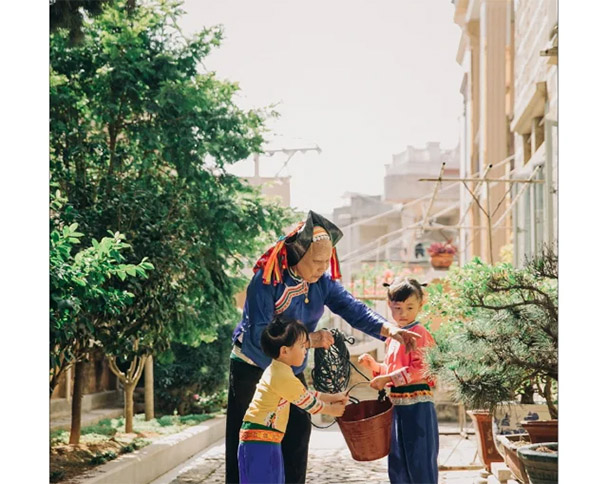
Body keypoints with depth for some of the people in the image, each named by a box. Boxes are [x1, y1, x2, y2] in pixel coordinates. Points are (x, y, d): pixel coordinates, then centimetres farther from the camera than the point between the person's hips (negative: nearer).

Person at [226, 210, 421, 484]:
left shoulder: (323, 282, -5)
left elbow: (353, 310, -14)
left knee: (298, 430, 8)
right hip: (252, 369, -6)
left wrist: (388, 329, -32)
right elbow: (258, 333, -29)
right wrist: (309, 340, -31)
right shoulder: (266, 281, -24)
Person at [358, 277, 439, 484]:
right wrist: (373, 365, 8)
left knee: (419, 458, -2)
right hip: (397, 405, 9)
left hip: (417, 405, -9)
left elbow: (420, 369, -22)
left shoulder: (419, 334, -11)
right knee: (397, 460, 14)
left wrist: (388, 379, -23)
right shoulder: (393, 337, 15)